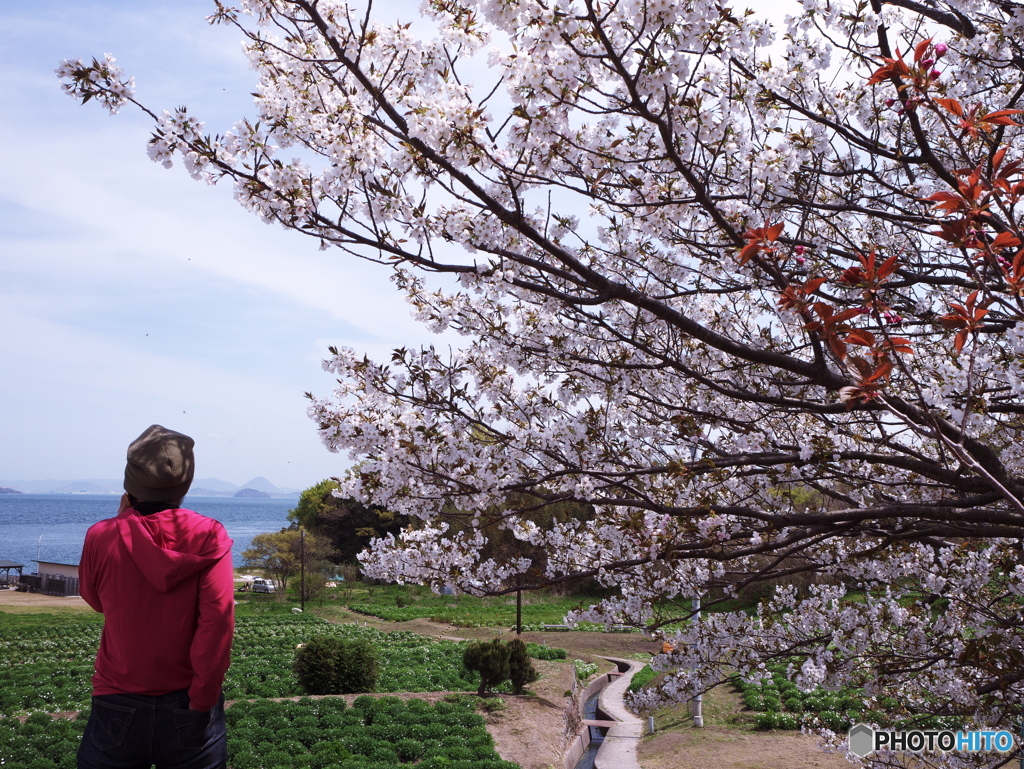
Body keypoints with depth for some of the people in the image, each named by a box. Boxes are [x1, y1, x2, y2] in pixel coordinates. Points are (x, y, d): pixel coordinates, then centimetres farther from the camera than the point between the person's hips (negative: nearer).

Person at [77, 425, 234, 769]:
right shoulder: (209, 536, -11)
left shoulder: (101, 536, -8)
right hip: (186, 708, 0)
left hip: (118, 708, 1)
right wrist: (201, 702, -11)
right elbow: (218, 621, -18)